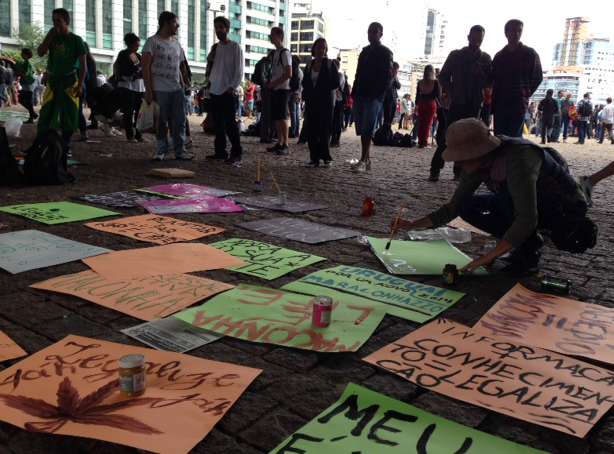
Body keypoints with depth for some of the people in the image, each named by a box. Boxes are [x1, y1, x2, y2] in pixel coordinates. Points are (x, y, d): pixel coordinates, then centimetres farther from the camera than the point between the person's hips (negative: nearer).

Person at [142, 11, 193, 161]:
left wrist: (182, 87, 13)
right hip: (160, 90, -5)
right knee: (161, 121, 0)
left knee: (180, 120, 3)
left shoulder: (176, 44, 17)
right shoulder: (153, 41, -3)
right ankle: (161, 150, 11)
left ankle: (180, 150, 10)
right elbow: (145, 66, -7)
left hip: (176, 89, 6)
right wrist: (148, 90, -13)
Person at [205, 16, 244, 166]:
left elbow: (239, 70, -6)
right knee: (218, 124, 7)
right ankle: (220, 151, 13)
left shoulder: (235, 47, -2)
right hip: (215, 91, 6)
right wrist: (209, 84, 10)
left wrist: (233, 87, -14)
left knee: (230, 123, -9)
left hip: (228, 91, -6)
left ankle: (236, 153, -7)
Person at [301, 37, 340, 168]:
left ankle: (326, 157, 4)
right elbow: (305, 83, 16)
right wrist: (307, 93, -4)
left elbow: (336, 83, -3)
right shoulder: (309, 65, 13)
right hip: (311, 102, 4)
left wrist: (322, 89, -9)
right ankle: (314, 158, 3)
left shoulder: (330, 64, 0)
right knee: (312, 129, 0)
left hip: (326, 101, -4)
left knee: (325, 129, -4)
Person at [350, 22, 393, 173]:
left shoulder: (385, 53, 1)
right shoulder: (365, 51, 20)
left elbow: (387, 77, -6)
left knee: (367, 130, -10)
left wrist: (378, 93, -16)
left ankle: (363, 161, -10)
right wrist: (354, 92, 10)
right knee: (362, 130, 4)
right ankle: (367, 160, 9)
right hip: (360, 95, 7)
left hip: (373, 97, -7)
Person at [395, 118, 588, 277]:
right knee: (466, 206, -8)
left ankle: (529, 256, -14)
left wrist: (489, 256, -40)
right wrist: (413, 225, -11)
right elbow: (453, 208, -2)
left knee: (508, 191, -34)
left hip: (567, 209, -7)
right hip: (530, 206, 7)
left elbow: (527, 220, -41)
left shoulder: (518, 158, -35)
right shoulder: (476, 163, -11)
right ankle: (528, 239, 4)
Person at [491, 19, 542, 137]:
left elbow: (537, 78, 6)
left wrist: (524, 95, 1)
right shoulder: (499, 56, 15)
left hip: (518, 105, -4)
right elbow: (494, 80, 15)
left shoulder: (530, 54, 4)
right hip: (500, 105, 4)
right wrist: (493, 103, 5)